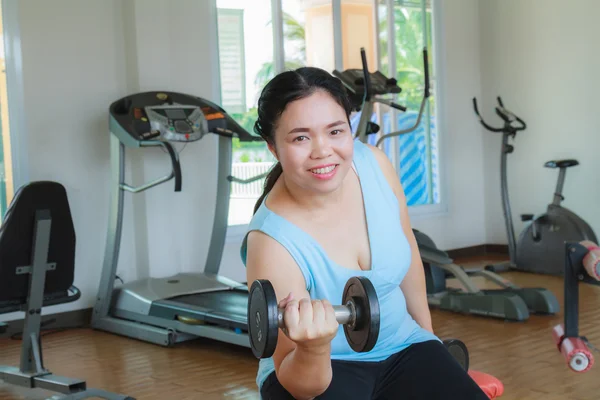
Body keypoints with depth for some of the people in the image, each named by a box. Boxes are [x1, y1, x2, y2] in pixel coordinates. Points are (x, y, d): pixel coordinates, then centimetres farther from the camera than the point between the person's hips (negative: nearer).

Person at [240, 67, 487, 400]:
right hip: (321, 371, -4)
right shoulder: (272, 242, -27)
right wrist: (313, 349, -43)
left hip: (401, 348, 4)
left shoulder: (374, 164, -14)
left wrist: (427, 331, 17)